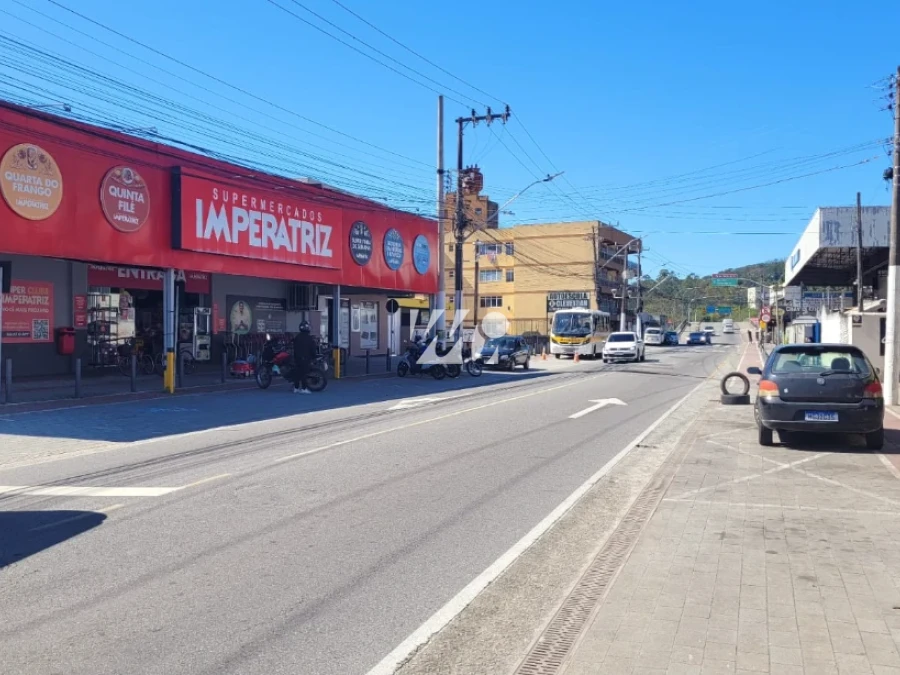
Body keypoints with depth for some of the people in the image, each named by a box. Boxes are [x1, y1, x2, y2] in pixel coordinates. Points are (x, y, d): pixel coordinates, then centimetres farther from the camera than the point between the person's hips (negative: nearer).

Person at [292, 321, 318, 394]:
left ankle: (296, 388, 12)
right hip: (306, 358, -6)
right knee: (304, 373, -5)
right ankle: (303, 388, -7)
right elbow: (313, 349, -8)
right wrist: (313, 357, 4)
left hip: (297, 358, 6)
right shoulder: (309, 338, -10)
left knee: (297, 372, 9)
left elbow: (295, 348, 12)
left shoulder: (297, 337, 7)